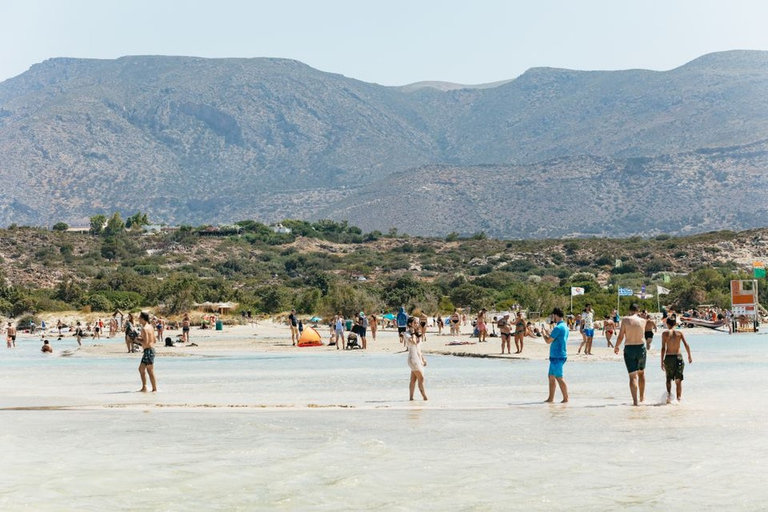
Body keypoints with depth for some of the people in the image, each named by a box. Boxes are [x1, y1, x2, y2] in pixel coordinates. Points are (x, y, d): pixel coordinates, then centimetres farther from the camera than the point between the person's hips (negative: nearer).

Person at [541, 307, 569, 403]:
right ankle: (551, 398, 17)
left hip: (557, 356, -10)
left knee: (559, 378, -6)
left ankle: (566, 398, -3)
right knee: (551, 376, 14)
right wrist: (548, 334, 23)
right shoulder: (565, 327, 14)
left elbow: (548, 341, -16)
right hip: (555, 356, 10)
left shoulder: (558, 328, -18)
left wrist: (543, 334, 2)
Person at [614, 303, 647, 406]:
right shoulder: (643, 321, 0)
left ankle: (635, 400, -10)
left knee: (632, 376, -1)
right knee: (641, 373, 23)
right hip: (641, 348, 2)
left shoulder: (625, 320, -7)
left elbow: (620, 337, -8)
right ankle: (642, 397, 31)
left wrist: (616, 347, 10)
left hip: (629, 349, -2)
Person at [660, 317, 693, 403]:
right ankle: (679, 398, 6)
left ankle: (669, 393, -8)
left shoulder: (665, 333, -2)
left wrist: (662, 361, 0)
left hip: (668, 358, -1)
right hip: (678, 357, 1)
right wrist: (689, 356, 6)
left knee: (669, 378, 16)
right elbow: (686, 345, -6)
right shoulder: (680, 333, 1)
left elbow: (663, 348, -4)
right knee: (678, 380, 11)